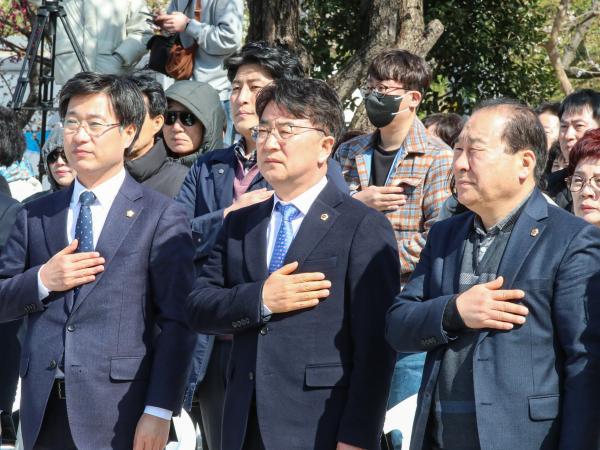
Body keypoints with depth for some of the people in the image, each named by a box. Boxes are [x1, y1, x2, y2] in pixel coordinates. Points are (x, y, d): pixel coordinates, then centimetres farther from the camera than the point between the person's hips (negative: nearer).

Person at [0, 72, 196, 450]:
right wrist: (41, 281, -7)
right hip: (44, 411, 4)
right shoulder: (36, 216, 13)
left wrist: (159, 411, -13)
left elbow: (176, 323, -6)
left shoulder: (162, 217, -1)